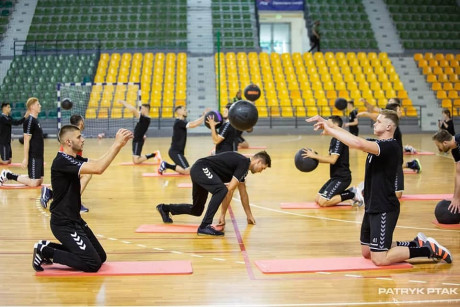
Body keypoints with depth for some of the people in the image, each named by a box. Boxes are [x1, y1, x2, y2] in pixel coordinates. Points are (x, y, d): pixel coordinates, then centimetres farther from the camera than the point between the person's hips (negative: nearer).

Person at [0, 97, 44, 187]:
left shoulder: (35, 120, 13)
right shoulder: (29, 121, -14)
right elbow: (26, 141, -17)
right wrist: (25, 158, -19)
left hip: (39, 155, 9)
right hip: (33, 156, -9)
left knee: (39, 180, 12)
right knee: (34, 183, -8)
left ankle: (8, 175, 19)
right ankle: (8, 175, 4)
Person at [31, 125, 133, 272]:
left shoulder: (73, 159, 8)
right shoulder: (62, 161, -22)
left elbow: (98, 162, 6)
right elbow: (98, 168, -32)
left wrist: (119, 144, -7)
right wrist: (117, 144, -27)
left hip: (75, 220, 10)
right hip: (63, 223, -10)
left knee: (101, 257, 14)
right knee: (93, 264, -11)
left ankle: (49, 247, 17)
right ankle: (45, 251, 0)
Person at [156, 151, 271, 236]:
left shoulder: (243, 167, 14)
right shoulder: (243, 163, -15)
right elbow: (230, 190, -19)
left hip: (197, 172, 10)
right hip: (201, 168, -10)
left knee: (196, 210, 18)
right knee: (221, 190, -33)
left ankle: (165, 208, 40)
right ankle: (205, 226, -36)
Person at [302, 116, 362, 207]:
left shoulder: (339, 139, -16)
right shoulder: (334, 139, 14)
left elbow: (332, 160, -24)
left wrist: (314, 156, -19)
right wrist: (315, 158, 8)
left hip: (342, 178, -10)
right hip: (335, 176, 10)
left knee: (323, 202, -17)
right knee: (317, 199, 7)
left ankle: (352, 194, -6)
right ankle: (350, 192, 9)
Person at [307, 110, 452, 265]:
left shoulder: (391, 146, -19)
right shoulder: (378, 143, 11)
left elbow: (358, 144, -34)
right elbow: (352, 138, 8)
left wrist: (330, 130, -27)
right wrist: (328, 124, -6)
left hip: (384, 209, -10)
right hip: (372, 207, 10)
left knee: (379, 259, -9)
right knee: (366, 252, 16)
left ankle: (428, 249, 3)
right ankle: (415, 244, 23)